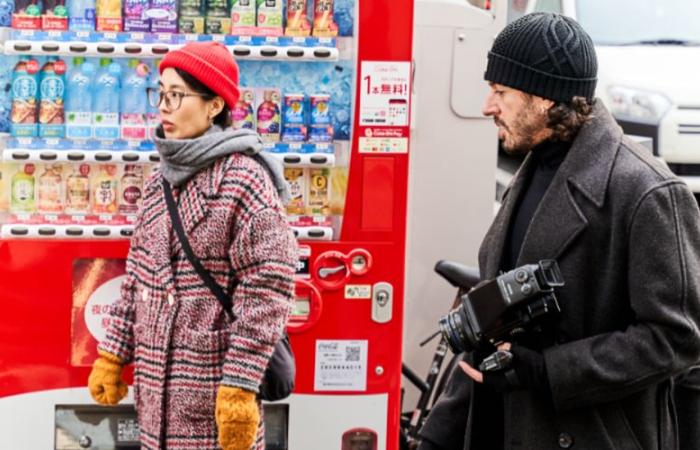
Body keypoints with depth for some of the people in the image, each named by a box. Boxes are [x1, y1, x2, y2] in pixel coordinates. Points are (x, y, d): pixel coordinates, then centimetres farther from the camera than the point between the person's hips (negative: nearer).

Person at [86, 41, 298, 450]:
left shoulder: (243, 180, -13)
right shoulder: (161, 183, 11)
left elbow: (266, 289, -17)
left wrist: (240, 386, -20)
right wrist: (112, 354, 14)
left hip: (211, 389, -7)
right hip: (156, 387, 7)